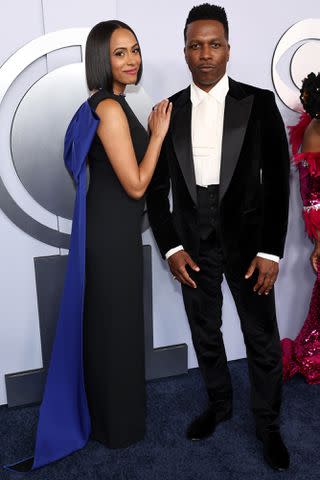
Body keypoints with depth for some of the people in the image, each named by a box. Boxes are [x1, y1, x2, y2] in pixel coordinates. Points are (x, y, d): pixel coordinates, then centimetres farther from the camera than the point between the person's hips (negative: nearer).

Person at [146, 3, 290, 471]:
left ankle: (268, 423, 31)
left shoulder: (259, 102, -2)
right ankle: (219, 403, 40)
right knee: (204, 333, 15)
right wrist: (171, 247, -3)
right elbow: (156, 188, 5)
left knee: (262, 339, 8)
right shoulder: (168, 111, 4)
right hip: (192, 243, 2)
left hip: (246, 238, -2)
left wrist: (270, 250, -10)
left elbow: (278, 180, -4)